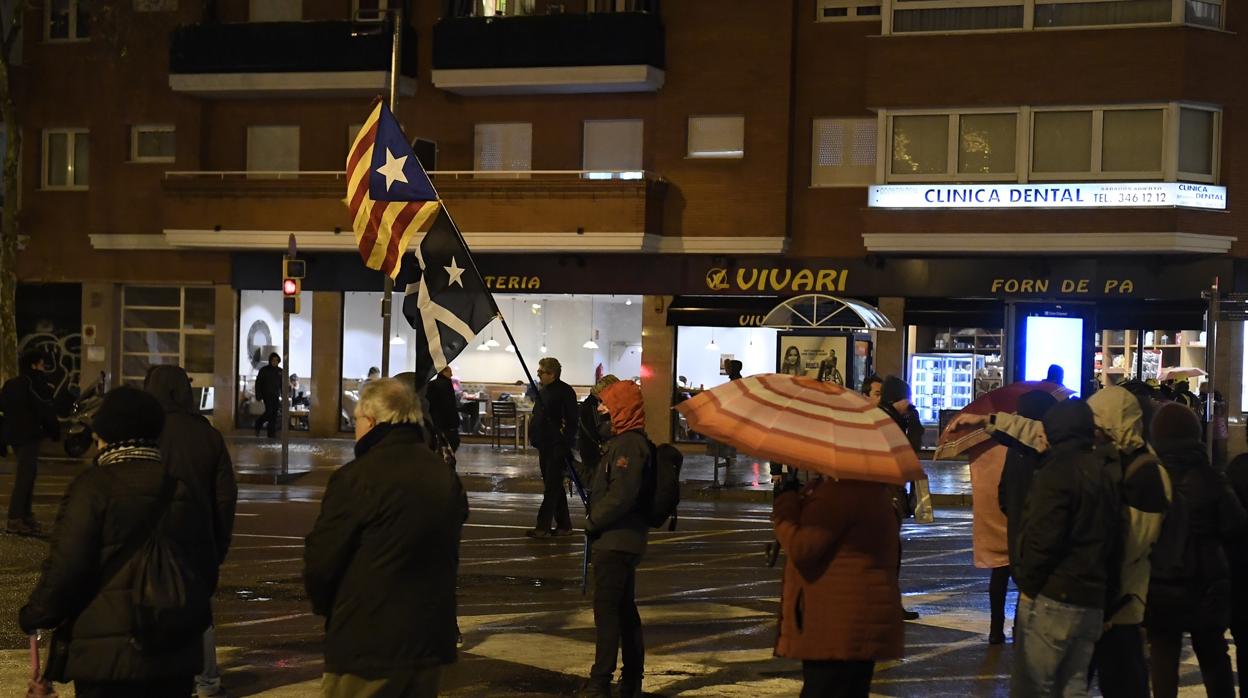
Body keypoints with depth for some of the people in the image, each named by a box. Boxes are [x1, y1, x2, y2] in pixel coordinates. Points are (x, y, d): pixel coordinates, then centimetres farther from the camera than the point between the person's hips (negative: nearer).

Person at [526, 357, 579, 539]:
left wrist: (566, 443, -21)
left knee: (552, 487, -7)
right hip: (545, 446, 10)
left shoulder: (565, 392, -13)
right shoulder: (544, 391, 16)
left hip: (558, 447, -10)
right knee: (555, 487, 13)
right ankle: (563, 525, 20)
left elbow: (572, 421, -18)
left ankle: (543, 527, -7)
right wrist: (534, 437, 15)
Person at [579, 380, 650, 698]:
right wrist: (595, 519, 11)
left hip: (615, 541, -11)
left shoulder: (628, 444, -18)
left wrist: (592, 522, -13)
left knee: (606, 611, -9)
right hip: (622, 540, 11)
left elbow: (621, 496, -25)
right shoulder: (622, 442, 15)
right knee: (624, 609, 15)